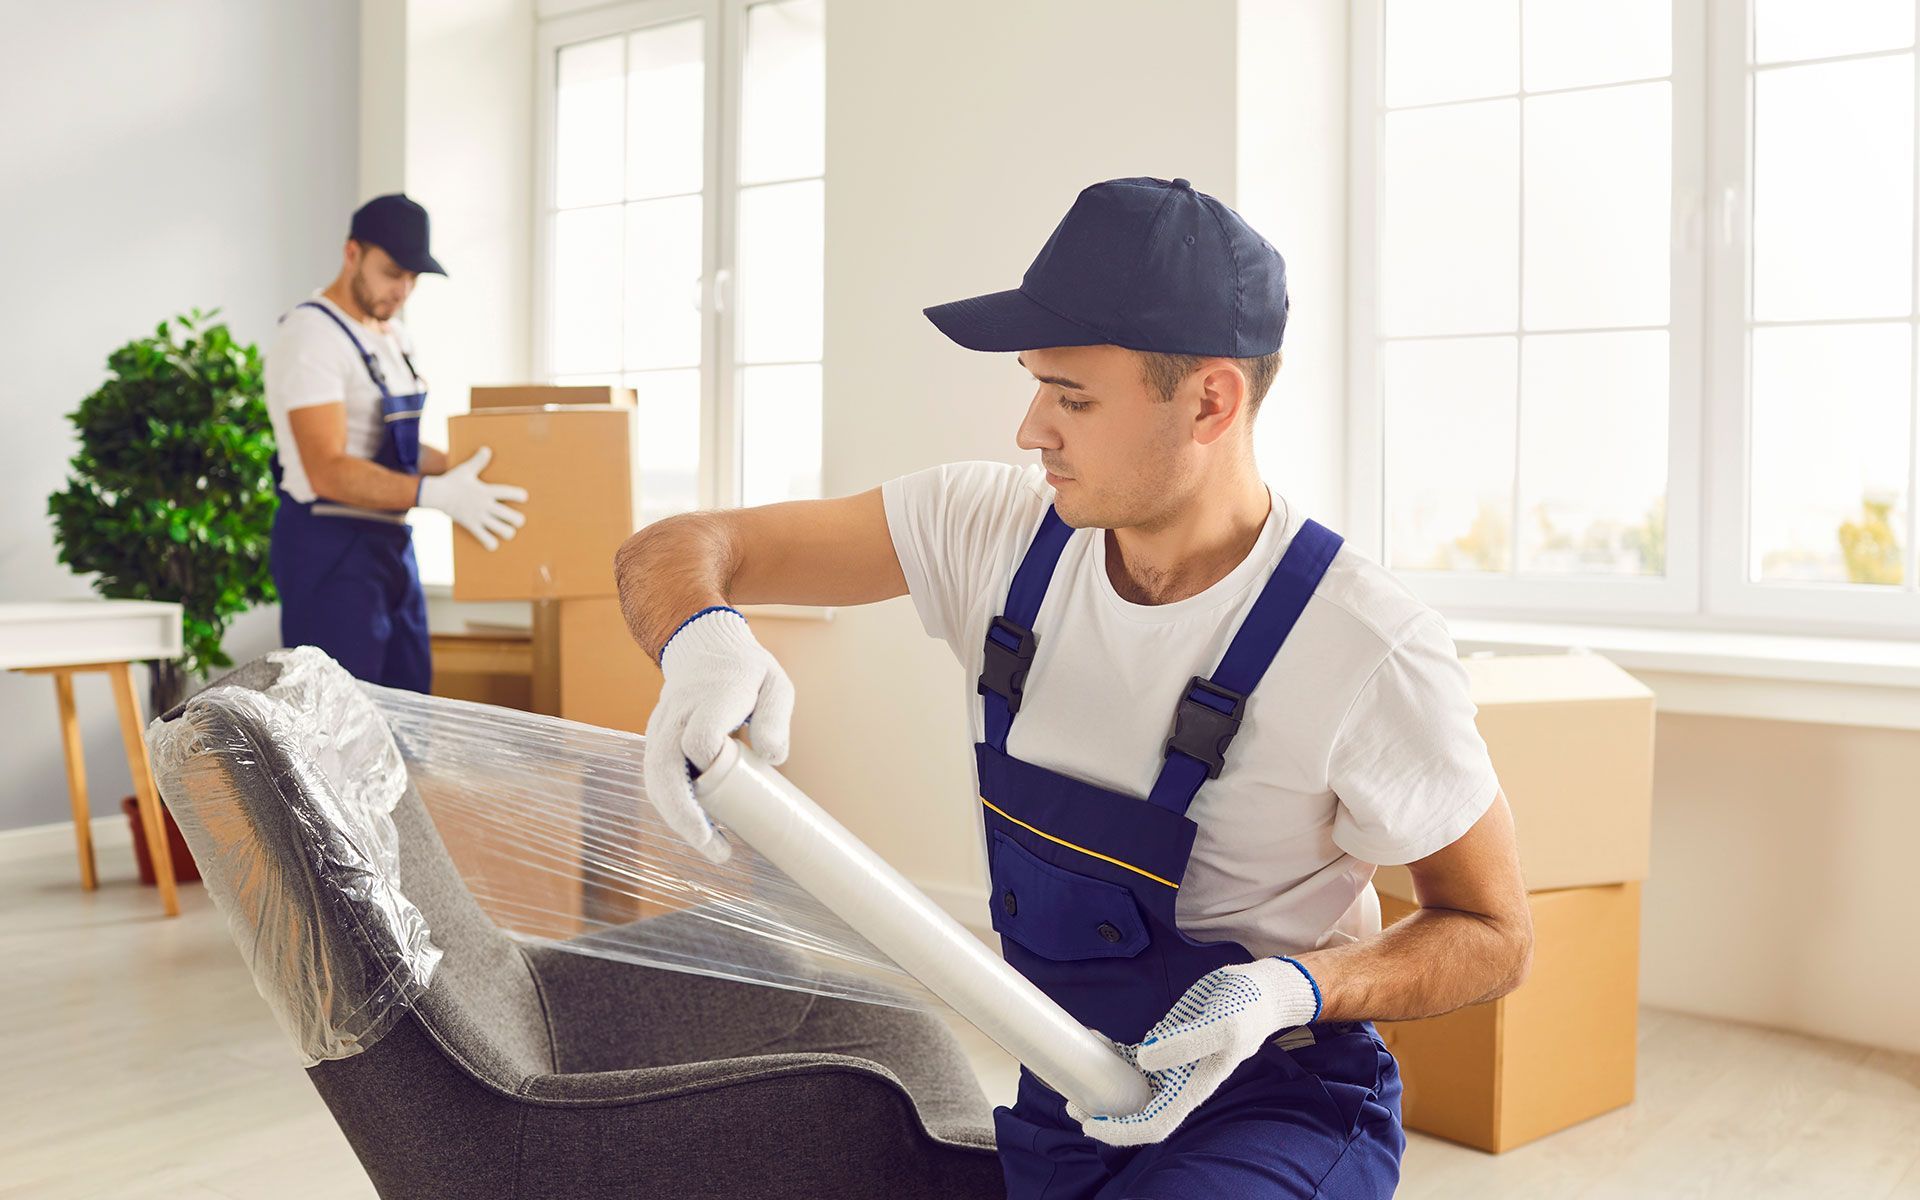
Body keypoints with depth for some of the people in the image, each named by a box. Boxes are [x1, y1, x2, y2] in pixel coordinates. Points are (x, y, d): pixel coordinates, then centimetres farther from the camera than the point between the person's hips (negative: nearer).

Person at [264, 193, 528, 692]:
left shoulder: (394, 336, 14)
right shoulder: (311, 335, -14)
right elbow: (328, 472, -23)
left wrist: (464, 469, 8)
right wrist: (436, 494, -32)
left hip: (390, 540, 9)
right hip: (328, 549, -9)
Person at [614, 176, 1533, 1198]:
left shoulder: (1372, 652, -22)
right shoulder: (999, 530, -8)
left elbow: (1494, 933, -8)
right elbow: (674, 551, -5)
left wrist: (1290, 990, -27)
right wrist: (702, 640, -30)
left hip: (1276, 1111, -4)